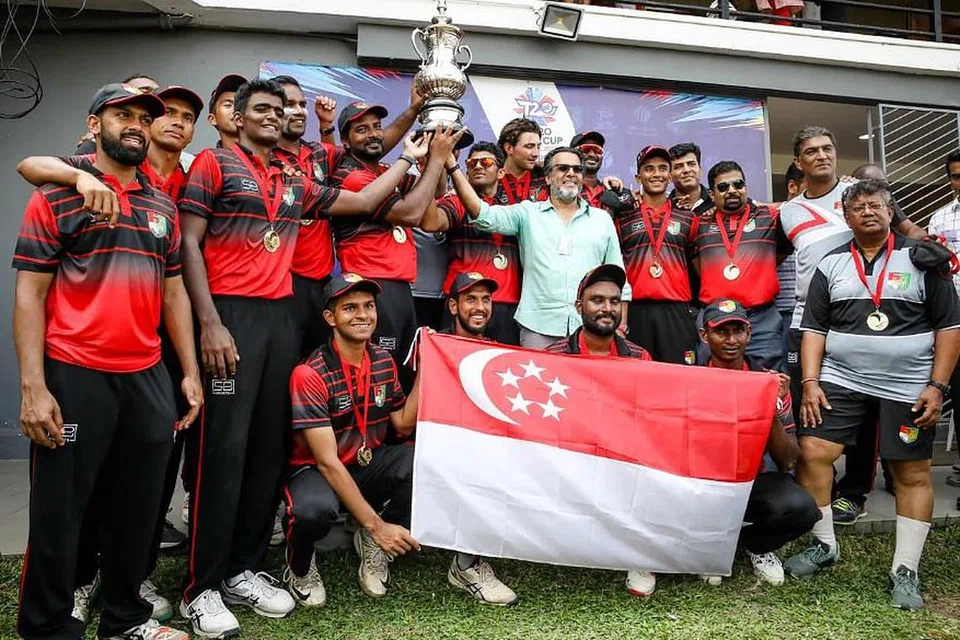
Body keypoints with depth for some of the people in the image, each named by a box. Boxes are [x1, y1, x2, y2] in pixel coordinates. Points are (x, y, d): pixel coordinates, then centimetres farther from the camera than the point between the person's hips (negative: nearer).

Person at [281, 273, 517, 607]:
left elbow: (404, 425, 4)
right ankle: (300, 567, -2)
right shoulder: (310, 375, -20)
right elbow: (327, 461, -23)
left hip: (367, 464, 5)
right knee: (314, 508, -40)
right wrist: (375, 525, -25)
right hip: (315, 471, -5)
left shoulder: (384, 362, -1)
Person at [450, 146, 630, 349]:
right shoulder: (528, 213, 10)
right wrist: (453, 166, -11)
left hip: (590, 331, 2)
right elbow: (484, 216, -5)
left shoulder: (602, 219, 15)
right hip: (538, 329, -1)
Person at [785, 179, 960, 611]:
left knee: (912, 473, 3)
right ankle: (824, 546, 11)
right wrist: (810, 382, -4)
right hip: (840, 382, 2)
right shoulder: (831, 265, 8)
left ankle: (905, 570, 16)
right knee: (812, 452, -8)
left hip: (908, 388, -1)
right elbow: (814, 328, 6)